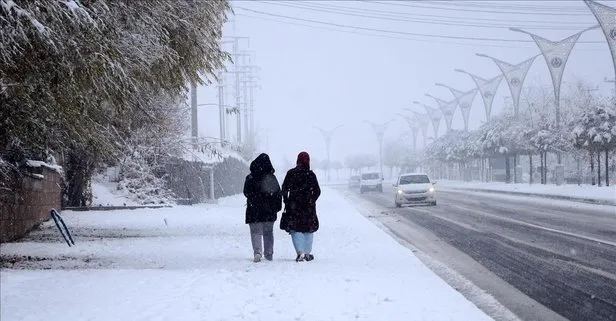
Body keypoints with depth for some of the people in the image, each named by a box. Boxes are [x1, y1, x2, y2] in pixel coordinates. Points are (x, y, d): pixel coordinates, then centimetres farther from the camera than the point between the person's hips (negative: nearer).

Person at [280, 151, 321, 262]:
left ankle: (300, 252, -13)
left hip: (294, 205, 0)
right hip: (308, 207, 1)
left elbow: (284, 189, 0)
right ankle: (308, 253, 14)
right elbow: (317, 191, -1)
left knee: (295, 229, 4)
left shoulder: (291, 173, -2)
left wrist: (286, 202, 9)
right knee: (308, 229, 13)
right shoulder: (311, 174, -3)